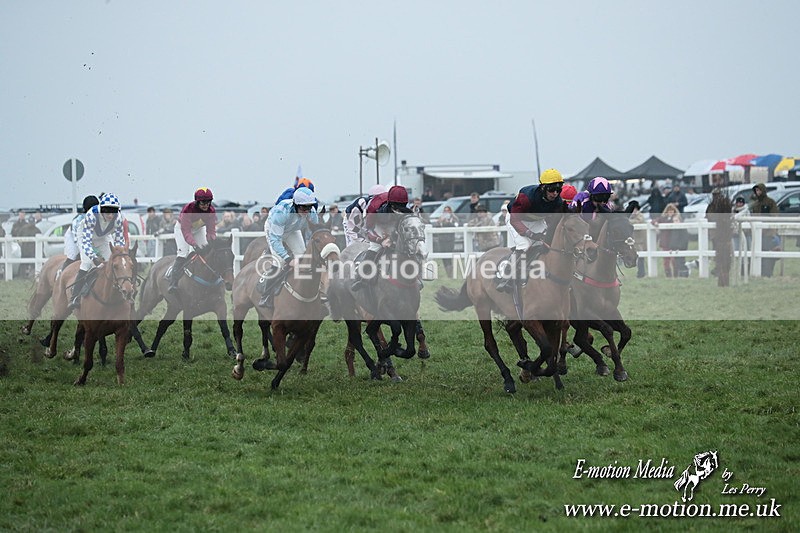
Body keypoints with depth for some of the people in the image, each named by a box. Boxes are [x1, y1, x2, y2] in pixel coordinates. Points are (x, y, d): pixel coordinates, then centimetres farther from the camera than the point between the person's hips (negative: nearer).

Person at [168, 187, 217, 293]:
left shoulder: (211, 211, -24)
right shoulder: (188, 209, -38)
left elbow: (211, 230, -24)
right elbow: (186, 231, -41)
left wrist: (211, 242, -45)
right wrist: (194, 245, -55)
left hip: (199, 229, 5)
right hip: (182, 228, -5)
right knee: (183, 253, -20)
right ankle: (173, 282, -22)